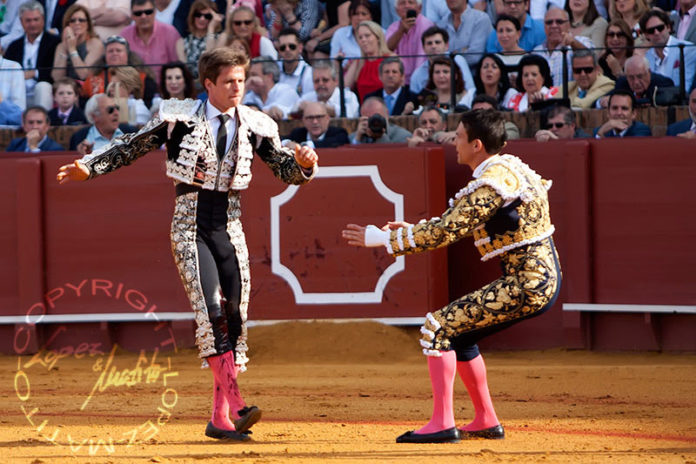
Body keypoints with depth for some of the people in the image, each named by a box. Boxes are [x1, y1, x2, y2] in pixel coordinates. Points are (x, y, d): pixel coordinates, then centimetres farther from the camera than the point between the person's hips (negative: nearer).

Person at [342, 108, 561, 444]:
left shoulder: (492, 183, -18)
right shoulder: (509, 166, 13)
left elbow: (445, 233, -19)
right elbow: (458, 223, 22)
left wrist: (382, 239, -13)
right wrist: (411, 229, 18)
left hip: (528, 285, -10)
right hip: (543, 279, 10)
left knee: (438, 328, -8)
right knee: (459, 334, 21)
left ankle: (442, 425, -12)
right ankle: (487, 421, 24)